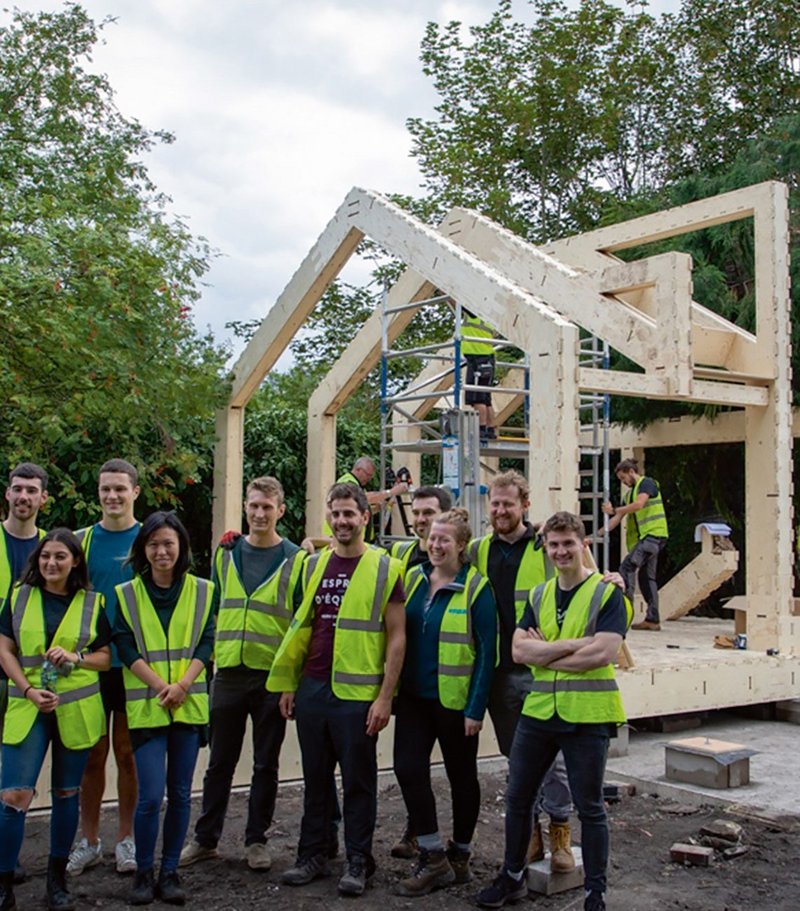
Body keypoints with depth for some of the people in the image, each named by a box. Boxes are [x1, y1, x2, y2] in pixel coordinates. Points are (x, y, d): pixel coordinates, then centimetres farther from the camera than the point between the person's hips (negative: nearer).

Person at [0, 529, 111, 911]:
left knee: (66, 794, 10)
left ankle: (57, 879, 24)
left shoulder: (92, 602, 1)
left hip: (76, 710, 1)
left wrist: (76, 657, -16)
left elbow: (106, 658, 4)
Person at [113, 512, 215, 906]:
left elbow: (206, 644, 1)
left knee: (180, 794, 7)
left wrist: (182, 685, -14)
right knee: (150, 795, -7)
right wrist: (161, 687, -15)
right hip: (146, 706, -1)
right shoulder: (127, 593, 2)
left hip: (189, 706, 2)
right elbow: (126, 648, -4)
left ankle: (170, 872, 21)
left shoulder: (201, 590, 5)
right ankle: (143, 873, 13)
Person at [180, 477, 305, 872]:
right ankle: (205, 838, 24)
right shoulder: (226, 554, 7)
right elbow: (214, 610, 15)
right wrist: (211, 654, 11)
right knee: (220, 761, 12)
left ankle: (256, 840, 22)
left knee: (265, 763, 9)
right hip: (228, 673, 3)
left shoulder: (295, 560, -2)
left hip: (272, 676, -2)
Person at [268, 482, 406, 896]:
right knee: (316, 777, 15)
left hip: (357, 694, -4)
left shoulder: (384, 568, -6)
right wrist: (288, 683, 10)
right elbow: (302, 626, 14)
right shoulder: (314, 564, 8)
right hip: (312, 689, 4)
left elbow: (397, 638, -6)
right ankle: (313, 854, 27)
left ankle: (358, 861, 20)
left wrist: (385, 697, -10)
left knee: (358, 781, 7)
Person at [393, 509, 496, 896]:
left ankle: (459, 856, 28)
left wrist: (476, 708, -14)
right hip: (414, 696, 5)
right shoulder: (413, 579, 5)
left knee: (461, 777, 10)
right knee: (408, 769, -4)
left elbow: (486, 651, -11)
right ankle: (433, 857, 11)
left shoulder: (476, 588, -11)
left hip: (455, 700, -4)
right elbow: (399, 635, 10)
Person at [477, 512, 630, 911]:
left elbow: (603, 653, -19)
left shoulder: (607, 593, -7)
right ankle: (512, 877, 32)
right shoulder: (539, 595, 9)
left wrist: (544, 653, -11)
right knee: (517, 797, 14)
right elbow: (518, 649, -2)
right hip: (538, 711, 5)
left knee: (589, 807, 7)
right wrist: (573, 645, -15)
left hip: (587, 715, -5)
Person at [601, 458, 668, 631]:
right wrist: (598, 534, 8)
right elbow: (617, 519, 17)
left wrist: (614, 510, -16)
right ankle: (653, 619, 10)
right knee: (646, 576, 8)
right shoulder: (629, 494, 21)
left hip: (654, 534, -9)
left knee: (627, 566, -18)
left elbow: (639, 505, -21)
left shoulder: (647, 483, -4)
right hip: (644, 537, 9)